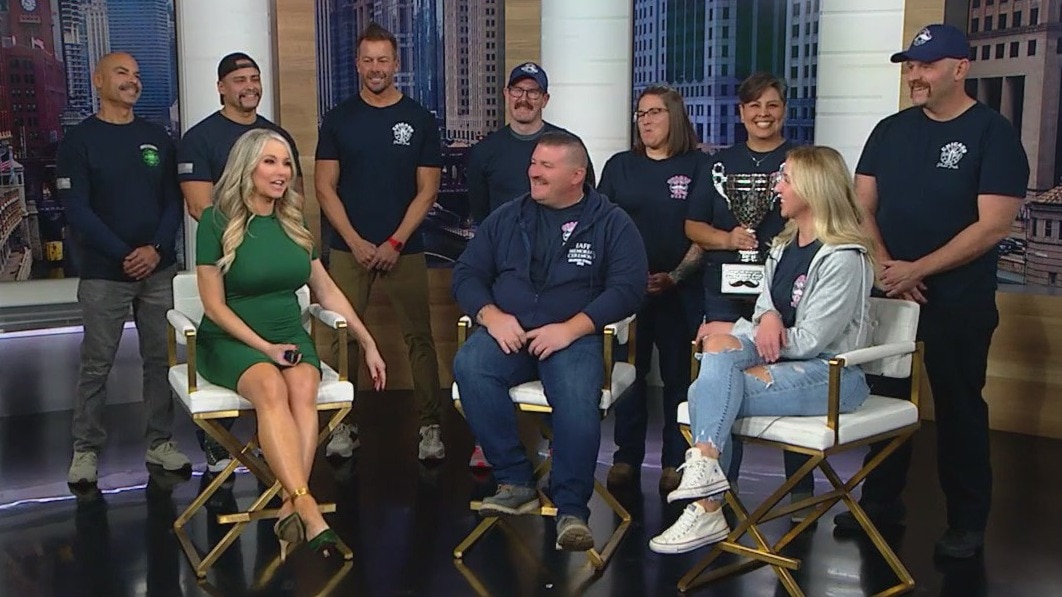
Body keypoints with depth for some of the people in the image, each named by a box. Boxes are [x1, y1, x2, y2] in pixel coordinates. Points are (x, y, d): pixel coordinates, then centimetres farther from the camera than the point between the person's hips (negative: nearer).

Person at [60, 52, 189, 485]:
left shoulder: (156, 138, 10)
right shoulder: (79, 140, -1)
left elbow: (173, 201, 6)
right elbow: (76, 208, -8)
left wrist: (157, 248, -10)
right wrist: (124, 254, -15)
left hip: (158, 269, 3)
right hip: (103, 274, -3)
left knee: (160, 359, 7)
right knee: (96, 364, 2)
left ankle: (160, 443, 17)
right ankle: (86, 450, 13)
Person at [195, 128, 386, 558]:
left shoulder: (294, 223, 9)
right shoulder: (217, 221, -6)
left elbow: (327, 291, 15)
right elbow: (214, 305, -8)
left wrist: (368, 344, 13)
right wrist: (263, 347, -16)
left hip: (290, 336, 4)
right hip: (231, 340, -4)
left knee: (303, 387, -30)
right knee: (270, 386, -35)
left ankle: (291, 507, -38)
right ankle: (307, 507, -46)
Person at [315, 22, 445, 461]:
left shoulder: (420, 120, 4)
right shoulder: (338, 119, 6)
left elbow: (427, 190, 1)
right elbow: (325, 187, 3)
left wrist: (395, 242, -8)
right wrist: (356, 242, -7)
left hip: (404, 249, -1)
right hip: (349, 248, 1)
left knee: (419, 338, -1)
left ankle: (431, 425, 6)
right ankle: (344, 425, 13)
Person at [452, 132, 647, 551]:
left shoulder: (610, 222, 8)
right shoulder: (507, 218, 17)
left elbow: (627, 288, -3)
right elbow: (467, 274, 14)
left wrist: (571, 328, -15)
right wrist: (490, 315, -7)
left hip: (573, 337, -3)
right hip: (506, 332, 3)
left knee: (578, 396, -35)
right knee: (469, 365, -30)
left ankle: (572, 509, -22)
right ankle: (516, 482, -21)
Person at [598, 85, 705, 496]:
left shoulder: (696, 167, 4)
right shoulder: (619, 166, 11)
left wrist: (675, 276, -12)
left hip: (678, 290, -2)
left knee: (678, 374, 1)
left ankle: (675, 462, 10)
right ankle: (627, 458, 14)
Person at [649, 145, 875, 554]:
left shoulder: (843, 259, -14)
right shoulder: (783, 246, 15)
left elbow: (810, 340, -17)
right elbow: (767, 302, 21)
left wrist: (728, 332, -9)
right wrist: (767, 317, -8)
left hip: (831, 374, -7)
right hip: (780, 358, 7)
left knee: (706, 394, -25)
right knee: (719, 348, -26)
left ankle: (707, 510, -22)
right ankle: (704, 467, -37)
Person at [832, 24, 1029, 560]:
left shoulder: (992, 133, -7)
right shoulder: (890, 131, 7)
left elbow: (993, 225, -15)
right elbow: (863, 207, 6)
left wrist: (916, 270, -18)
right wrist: (885, 266, -10)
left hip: (959, 301, -4)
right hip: (888, 292, 5)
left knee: (959, 408, 4)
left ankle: (967, 521, 16)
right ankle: (881, 500, 26)